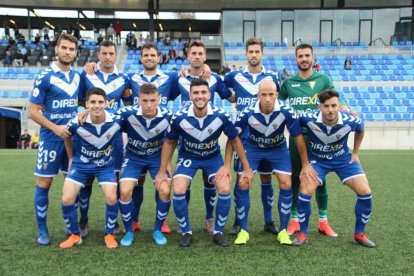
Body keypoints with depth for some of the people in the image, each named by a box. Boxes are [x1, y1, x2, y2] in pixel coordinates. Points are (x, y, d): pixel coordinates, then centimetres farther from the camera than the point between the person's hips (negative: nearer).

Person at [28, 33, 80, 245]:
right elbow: (33, 111, -8)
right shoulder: (44, 77, -8)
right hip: (51, 137, -5)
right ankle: (42, 230, 15)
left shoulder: (78, 76, 7)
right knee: (44, 183, 1)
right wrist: (55, 128, -17)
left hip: (73, 136, 5)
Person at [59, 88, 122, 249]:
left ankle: (109, 234, 10)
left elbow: (122, 137, 2)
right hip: (81, 164, 0)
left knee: (112, 198, -15)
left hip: (106, 165, 0)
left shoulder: (116, 121, -23)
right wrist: (71, 158, 8)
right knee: (67, 199, -11)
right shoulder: (76, 123, -24)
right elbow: (67, 137, 1)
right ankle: (75, 235, 13)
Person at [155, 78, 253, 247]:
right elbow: (169, 143, -6)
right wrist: (162, 171, -4)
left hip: (213, 157, 1)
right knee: (178, 191, -18)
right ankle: (186, 233, 6)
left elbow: (235, 140, -7)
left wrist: (246, 168, -3)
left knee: (225, 190, -16)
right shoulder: (179, 118, -24)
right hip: (188, 157, 0)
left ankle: (218, 232, 7)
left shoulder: (221, 116, -24)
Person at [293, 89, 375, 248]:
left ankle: (359, 234, 14)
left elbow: (360, 130, 2)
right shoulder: (308, 119, -30)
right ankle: (303, 233, 4)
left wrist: (355, 153, 8)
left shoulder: (351, 121, -25)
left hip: (343, 159, 2)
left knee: (365, 192, -9)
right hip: (317, 159, -1)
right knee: (305, 192, -19)